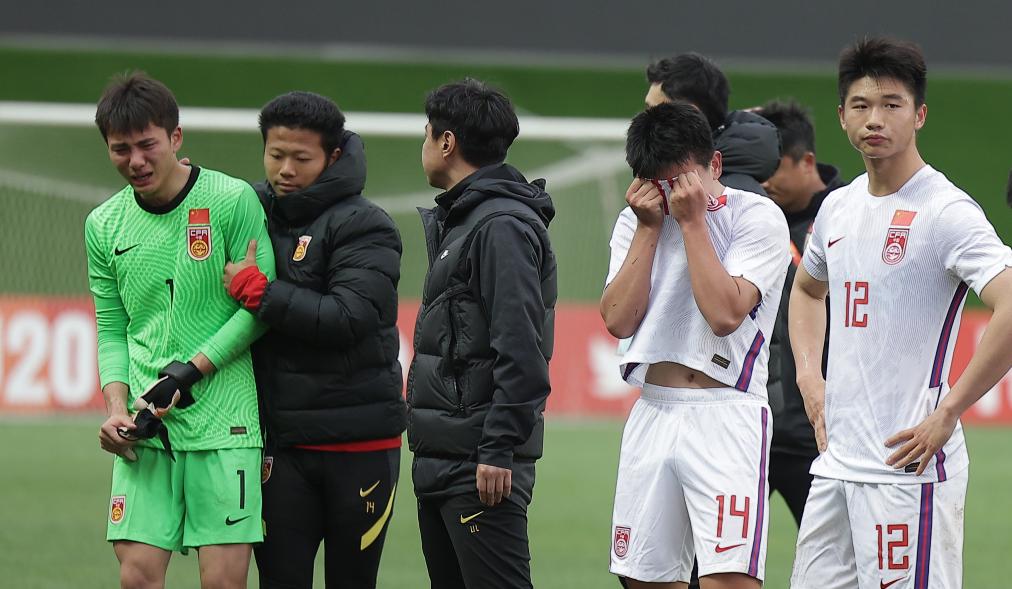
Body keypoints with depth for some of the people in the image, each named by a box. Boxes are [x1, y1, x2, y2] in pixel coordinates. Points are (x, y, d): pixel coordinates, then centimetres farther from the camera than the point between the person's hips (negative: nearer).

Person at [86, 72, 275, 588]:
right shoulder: (103, 225, 10)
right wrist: (116, 406, 0)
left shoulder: (232, 201, -4)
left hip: (223, 424, -3)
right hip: (146, 430, 3)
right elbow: (111, 330, 16)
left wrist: (190, 373, -12)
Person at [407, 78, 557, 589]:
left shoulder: (503, 226, -13)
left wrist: (498, 450, -23)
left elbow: (521, 352, -20)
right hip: (440, 460, 11)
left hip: (481, 466, -11)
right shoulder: (457, 221, 20)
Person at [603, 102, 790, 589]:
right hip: (652, 415, 6)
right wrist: (649, 227, -2)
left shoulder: (758, 217, -3)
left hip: (726, 416, -6)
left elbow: (725, 313, -16)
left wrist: (692, 220, -11)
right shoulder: (635, 221, 13)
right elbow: (618, 321, 1)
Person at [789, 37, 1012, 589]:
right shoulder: (837, 207, 14)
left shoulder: (945, 211, -11)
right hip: (836, 460, 8)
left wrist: (948, 413, -20)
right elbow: (807, 288, 35)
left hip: (908, 465, -8)